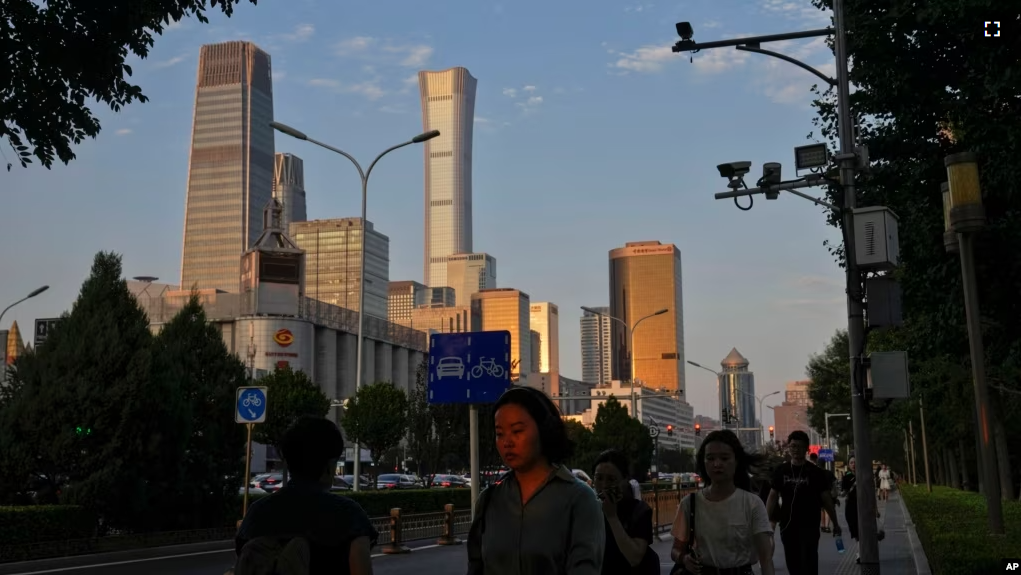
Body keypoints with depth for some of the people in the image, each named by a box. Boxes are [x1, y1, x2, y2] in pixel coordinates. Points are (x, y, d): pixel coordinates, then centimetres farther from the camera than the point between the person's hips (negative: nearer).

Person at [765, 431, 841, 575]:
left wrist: (835, 524, 3)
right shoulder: (781, 471, 4)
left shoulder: (816, 473, -3)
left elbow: (826, 499, 1)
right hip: (787, 526, 3)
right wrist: (767, 520, -1)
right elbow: (773, 497, 7)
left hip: (809, 526, -3)